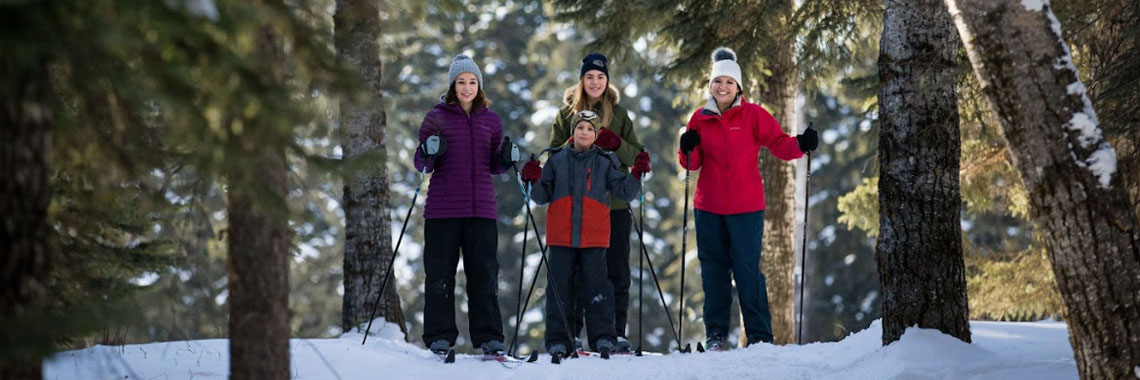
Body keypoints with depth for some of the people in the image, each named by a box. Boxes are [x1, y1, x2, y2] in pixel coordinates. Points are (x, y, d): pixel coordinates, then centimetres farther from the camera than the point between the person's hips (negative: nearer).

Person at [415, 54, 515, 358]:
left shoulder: (491, 121, 11)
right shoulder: (437, 117, 4)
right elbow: (421, 164, 6)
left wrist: (507, 159, -4)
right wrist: (429, 154, -16)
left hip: (481, 207, 2)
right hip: (443, 208, -2)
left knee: (485, 272, 1)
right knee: (440, 272, 1)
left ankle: (489, 336, 6)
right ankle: (440, 336, 9)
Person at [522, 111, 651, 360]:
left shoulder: (605, 162, 7)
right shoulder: (557, 160, 8)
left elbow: (625, 192, 3)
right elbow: (542, 197, 10)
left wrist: (636, 175, -12)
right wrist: (535, 182, -9)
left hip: (594, 238, -1)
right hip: (561, 237, 1)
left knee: (596, 287, -1)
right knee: (558, 287, 2)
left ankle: (603, 338, 4)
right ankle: (557, 341, 6)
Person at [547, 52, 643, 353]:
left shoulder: (618, 114, 11)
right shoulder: (567, 112, 10)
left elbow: (636, 156, 7)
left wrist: (616, 143, -13)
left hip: (615, 203, 1)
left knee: (617, 272, 0)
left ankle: (616, 333, 5)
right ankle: (571, 334, 4)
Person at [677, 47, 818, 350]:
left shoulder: (753, 115, -1)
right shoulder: (701, 118, 8)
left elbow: (779, 144, -7)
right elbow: (691, 164, 10)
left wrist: (800, 145, -26)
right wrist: (688, 150, -11)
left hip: (746, 208, -3)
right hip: (708, 208, 3)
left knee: (747, 270, -5)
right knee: (713, 270, 8)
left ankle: (759, 335, 0)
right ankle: (715, 334, 16)